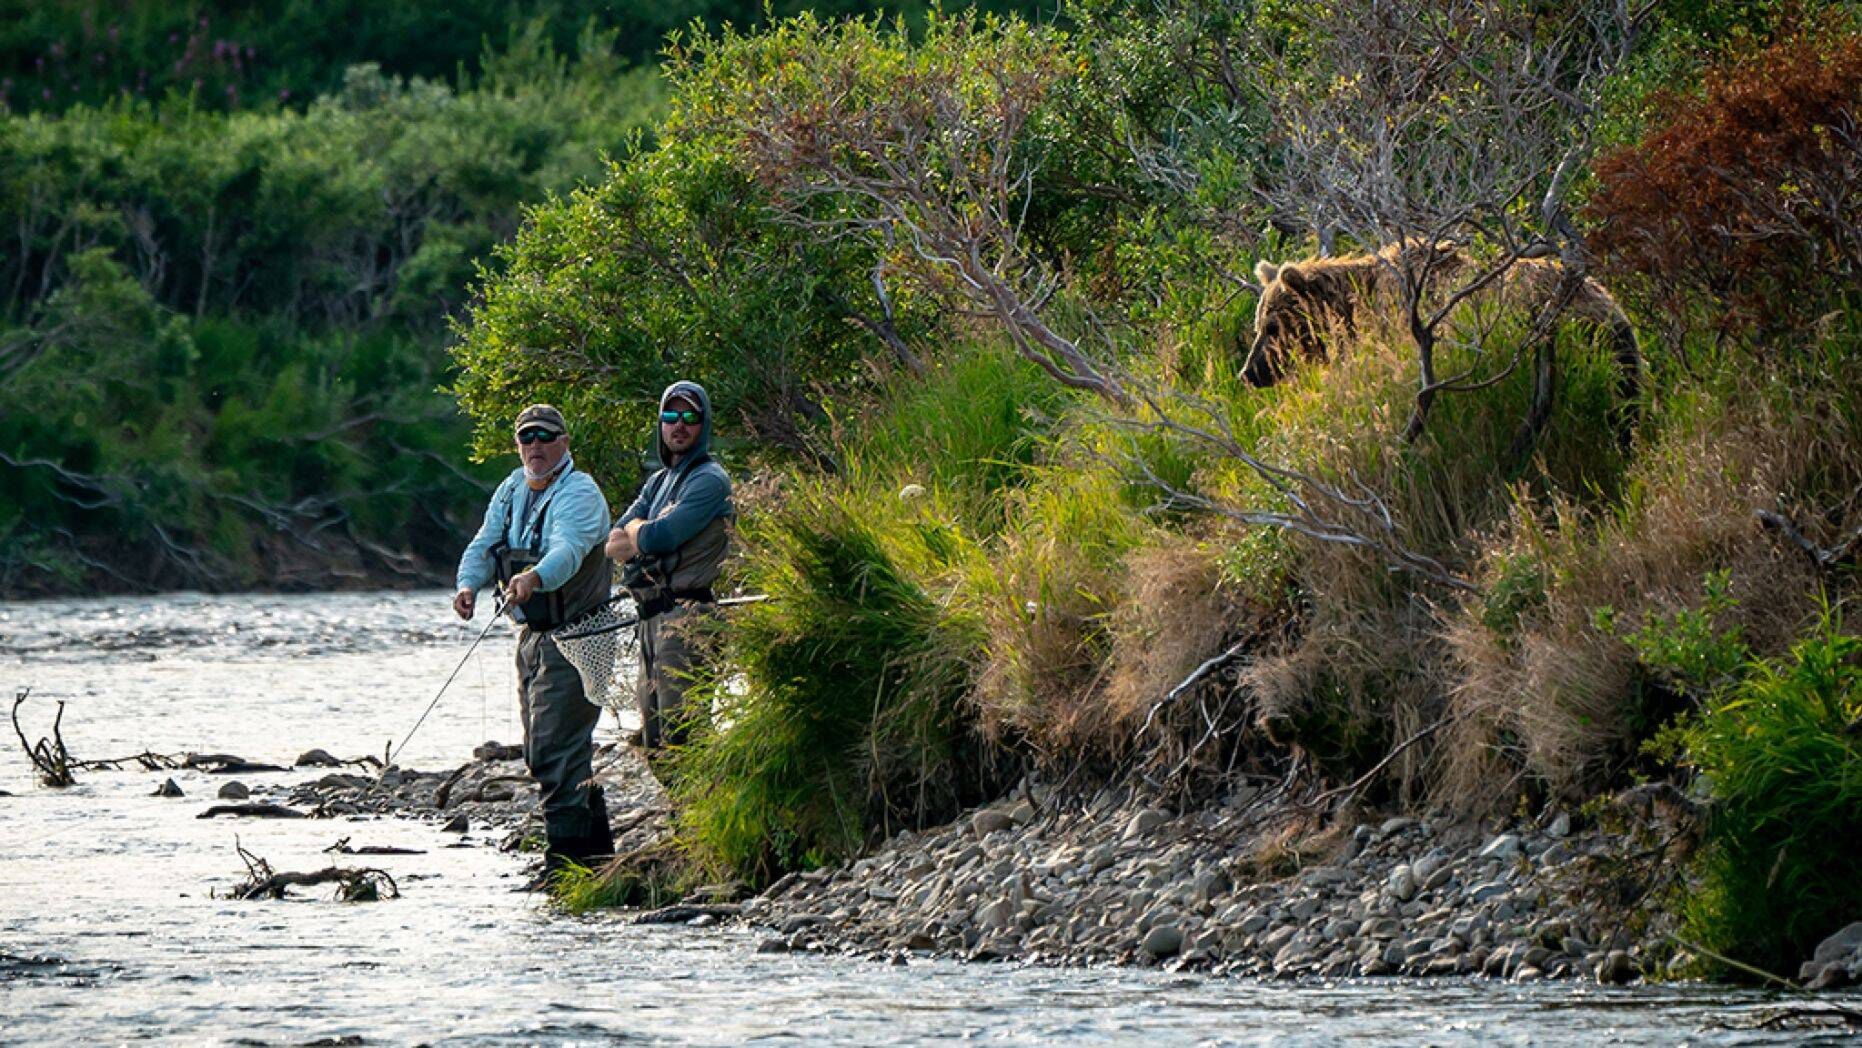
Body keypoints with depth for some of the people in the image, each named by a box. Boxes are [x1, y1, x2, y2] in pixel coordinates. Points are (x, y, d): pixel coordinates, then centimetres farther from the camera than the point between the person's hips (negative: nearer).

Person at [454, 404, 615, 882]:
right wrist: (469, 584, -19)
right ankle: (597, 845, 26)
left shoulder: (579, 493, -15)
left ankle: (565, 857, -13)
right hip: (533, 635, 9)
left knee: (556, 748, -15)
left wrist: (535, 579, -53)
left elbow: (568, 549, -33)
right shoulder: (512, 490, 10)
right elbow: (484, 545, 3)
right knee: (540, 751, 14)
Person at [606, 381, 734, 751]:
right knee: (653, 736, 11)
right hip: (650, 618, 9)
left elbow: (659, 537, -16)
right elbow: (613, 545, 12)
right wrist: (645, 535, -7)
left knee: (679, 735, -14)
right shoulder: (658, 482, 20)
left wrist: (636, 531, 6)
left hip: (684, 615, -9)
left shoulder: (709, 480, -7)